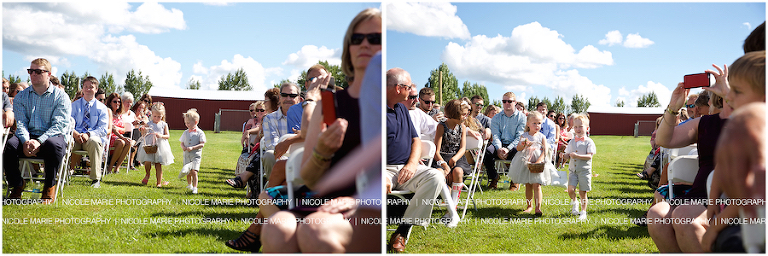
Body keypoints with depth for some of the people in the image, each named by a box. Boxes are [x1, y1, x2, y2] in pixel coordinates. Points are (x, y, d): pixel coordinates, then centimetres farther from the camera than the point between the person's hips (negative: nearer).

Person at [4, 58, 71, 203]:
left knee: (54, 144, -39)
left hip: (51, 137, -3)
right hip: (28, 137, 3)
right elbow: (20, 122, 3)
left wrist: (39, 141, -24)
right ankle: (17, 185, -7)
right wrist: (26, 141, -20)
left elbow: (59, 125, -8)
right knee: (9, 144, -29)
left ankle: (49, 186, -15)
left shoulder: (60, 96, 3)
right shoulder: (21, 97, 15)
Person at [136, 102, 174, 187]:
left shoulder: (164, 125, 5)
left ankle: (159, 182, 10)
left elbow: (168, 135, 3)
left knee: (158, 165, 1)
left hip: (160, 146, 0)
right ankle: (147, 174, 19)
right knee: (147, 162, -13)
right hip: (149, 146, 0)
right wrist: (143, 130, -17)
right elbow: (144, 135, 4)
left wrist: (161, 136, -16)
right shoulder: (148, 124, 4)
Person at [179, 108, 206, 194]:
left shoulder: (200, 133, -7)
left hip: (196, 155, -5)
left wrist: (192, 148, -21)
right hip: (187, 155, 5)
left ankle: (195, 188, -15)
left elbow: (202, 144, -13)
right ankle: (189, 185, 36)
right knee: (188, 172, 13)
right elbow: (182, 142, 15)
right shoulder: (186, 132, 8)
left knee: (194, 172, -17)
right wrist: (183, 147, -8)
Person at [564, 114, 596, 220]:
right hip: (573, 169, 3)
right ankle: (574, 203, 18)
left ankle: (583, 212, 14)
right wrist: (566, 155, -9)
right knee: (570, 189, -12)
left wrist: (577, 156, -26)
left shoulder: (589, 142, -5)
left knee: (582, 192, 0)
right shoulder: (572, 142, 10)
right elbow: (568, 155, 14)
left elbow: (589, 156, -15)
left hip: (584, 170, -3)